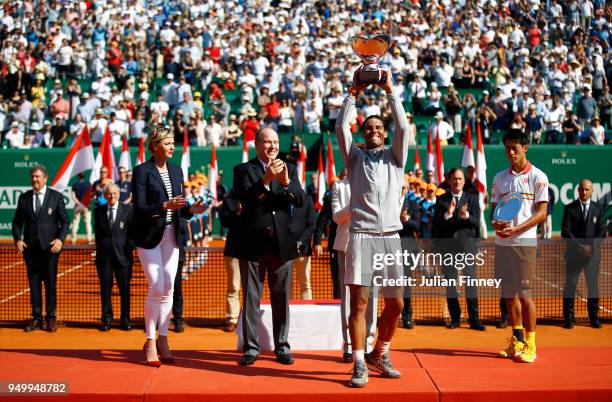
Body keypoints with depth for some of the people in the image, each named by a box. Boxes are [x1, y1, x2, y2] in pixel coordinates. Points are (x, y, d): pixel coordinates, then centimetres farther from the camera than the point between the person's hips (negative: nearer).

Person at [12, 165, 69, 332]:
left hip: (50, 247, -2)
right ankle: (36, 319, 12)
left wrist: (60, 239, -14)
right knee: (34, 283, 5)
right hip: (30, 247, 3)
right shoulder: (24, 198, 8)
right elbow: (17, 221, 11)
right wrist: (17, 239, -5)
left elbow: (65, 220, 0)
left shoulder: (56, 197, 1)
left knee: (50, 283, 2)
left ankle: (51, 318, 11)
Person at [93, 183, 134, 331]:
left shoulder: (128, 210, 4)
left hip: (122, 255, -1)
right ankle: (107, 320, 12)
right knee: (105, 289, 3)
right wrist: (100, 249, 6)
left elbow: (132, 232, 3)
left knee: (125, 289, 2)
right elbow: (98, 233, 13)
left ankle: (125, 320, 12)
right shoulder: (98, 211, 9)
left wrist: (128, 250, -4)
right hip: (104, 255, 1)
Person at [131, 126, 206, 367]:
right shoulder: (142, 171, -6)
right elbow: (140, 208, -12)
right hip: (149, 236, -5)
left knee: (168, 289, 4)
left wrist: (190, 210, -5)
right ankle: (150, 342, 4)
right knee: (156, 288, -9)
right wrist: (165, 206, -25)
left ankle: (163, 340, 13)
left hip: (171, 235, 6)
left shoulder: (176, 171, 13)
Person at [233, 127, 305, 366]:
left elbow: (301, 200, -3)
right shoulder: (243, 170, 3)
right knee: (251, 297, 4)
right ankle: (251, 347, 11)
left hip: (282, 242, 2)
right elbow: (245, 198, -14)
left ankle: (281, 346, 16)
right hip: (253, 242, -2)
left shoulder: (289, 170, 10)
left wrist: (286, 182, -21)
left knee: (281, 297, 8)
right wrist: (266, 179, -26)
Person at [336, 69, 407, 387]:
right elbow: (341, 127, 0)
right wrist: (354, 93, 2)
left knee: (395, 304, 3)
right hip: (361, 236, -2)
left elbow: (403, 127, 1)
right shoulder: (355, 157, 13)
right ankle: (359, 364, -2)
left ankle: (380, 355, 23)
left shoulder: (395, 157, 15)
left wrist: (390, 91, 1)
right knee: (359, 302, -6)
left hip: (390, 237, 2)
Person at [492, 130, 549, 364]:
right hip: (501, 242, 5)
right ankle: (517, 340, 19)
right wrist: (495, 222, -7)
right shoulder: (500, 178, 14)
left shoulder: (537, 177, -1)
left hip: (524, 242, -5)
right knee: (509, 293, 8)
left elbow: (541, 213, -6)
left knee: (524, 293, -6)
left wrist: (517, 229, -18)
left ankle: (530, 344, 1)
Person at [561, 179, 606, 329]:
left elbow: (602, 231, 4)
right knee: (570, 286, -1)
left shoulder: (598, 208, 8)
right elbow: (565, 231, -5)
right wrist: (580, 246, -14)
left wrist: (592, 247, -11)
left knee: (593, 286, 4)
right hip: (574, 254, -1)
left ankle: (594, 318, 12)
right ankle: (568, 319, 4)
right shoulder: (570, 208, 2)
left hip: (593, 254, 2)